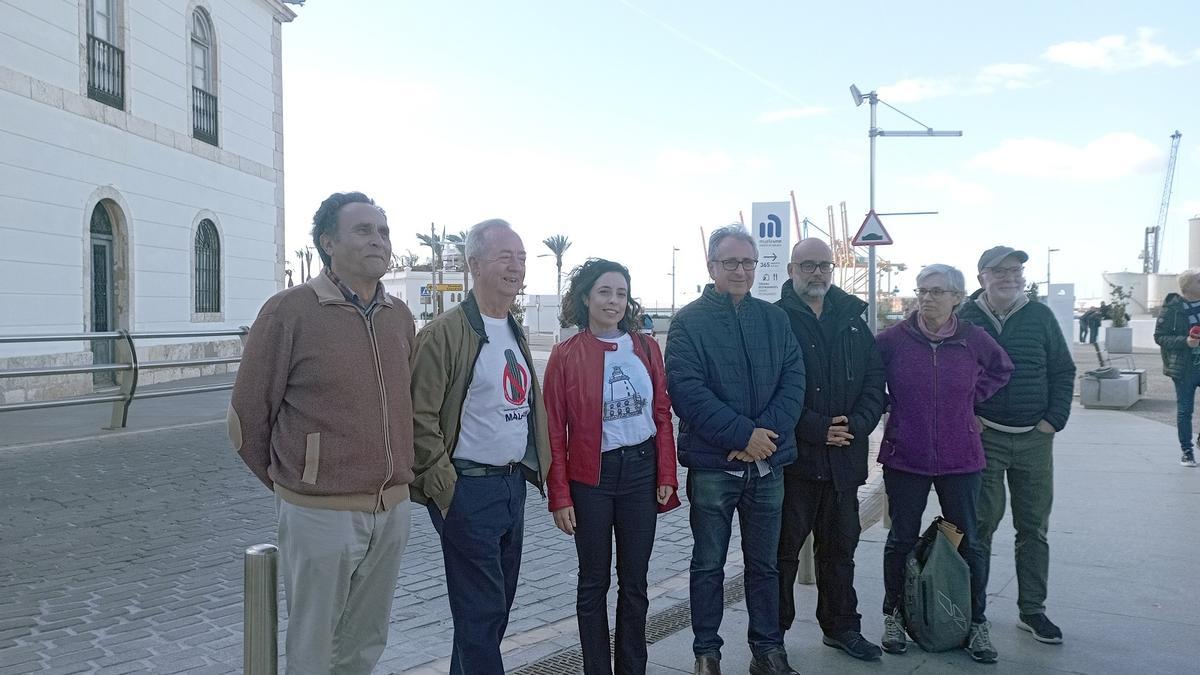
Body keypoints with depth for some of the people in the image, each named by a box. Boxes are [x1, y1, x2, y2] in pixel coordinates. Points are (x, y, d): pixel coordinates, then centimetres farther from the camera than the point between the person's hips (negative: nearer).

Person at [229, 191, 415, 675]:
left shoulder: (399, 317, 5)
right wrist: (290, 484, 6)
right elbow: (247, 415, -5)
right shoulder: (290, 311, -12)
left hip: (392, 512, 5)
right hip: (321, 515, -5)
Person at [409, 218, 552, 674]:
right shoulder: (446, 333, -14)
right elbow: (419, 417, -17)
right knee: (481, 610, -1)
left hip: (513, 484, 8)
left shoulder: (514, 333, 13)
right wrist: (443, 484, -17)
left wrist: (533, 468, 15)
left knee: (498, 602, 18)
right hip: (469, 489, -8)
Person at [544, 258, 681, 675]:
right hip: (592, 475, -2)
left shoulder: (646, 349, 5)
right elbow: (555, 430, -5)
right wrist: (559, 496, -8)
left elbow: (662, 415, 6)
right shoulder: (566, 355, -4)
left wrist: (666, 476, 0)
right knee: (594, 582, 9)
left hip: (641, 470, 3)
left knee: (634, 581, 12)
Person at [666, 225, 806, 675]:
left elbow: (793, 381, 1)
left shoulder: (775, 320, 8)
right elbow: (687, 390, -14)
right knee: (708, 564, 8)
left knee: (764, 563, 14)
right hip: (712, 464, -3)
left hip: (768, 463, 4)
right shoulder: (689, 322, -4)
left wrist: (767, 432, -15)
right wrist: (743, 435, -18)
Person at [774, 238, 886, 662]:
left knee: (840, 546, 17)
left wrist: (857, 424, -9)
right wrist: (816, 429, -18)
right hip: (792, 454, -5)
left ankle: (841, 626, 32)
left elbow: (875, 378, 8)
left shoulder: (852, 321, 11)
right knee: (784, 547, 3)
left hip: (845, 455, 5)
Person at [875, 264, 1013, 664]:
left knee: (967, 540, 8)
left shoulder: (973, 339, -4)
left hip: (960, 458, 1)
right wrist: (889, 405, 1)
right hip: (904, 457, -1)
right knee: (902, 539, 10)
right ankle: (893, 616, 26)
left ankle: (977, 624, 23)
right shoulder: (894, 338, -8)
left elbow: (1001, 369, 16)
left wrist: (972, 398, 7)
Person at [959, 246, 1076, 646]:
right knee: (981, 523, 0)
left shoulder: (1041, 317, 5)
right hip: (984, 436, -2)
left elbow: (1063, 371, 9)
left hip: (1034, 437, 3)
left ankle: (1032, 610, 20)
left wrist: (1054, 420, 0)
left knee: (1034, 527, 8)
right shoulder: (965, 319, -1)